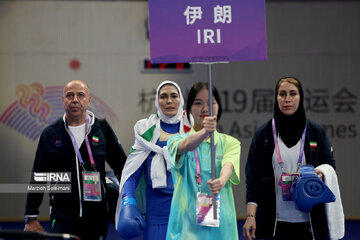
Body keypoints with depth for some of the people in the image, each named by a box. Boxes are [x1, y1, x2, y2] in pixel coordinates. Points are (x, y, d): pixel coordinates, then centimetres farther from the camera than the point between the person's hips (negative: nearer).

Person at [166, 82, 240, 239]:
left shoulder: (230, 143, 8)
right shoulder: (177, 140, 5)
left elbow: (228, 165, -13)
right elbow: (186, 146, -19)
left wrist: (221, 181, -36)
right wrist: (204, 132, -40)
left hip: (220, 222, 1)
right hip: (187, 220, -1)